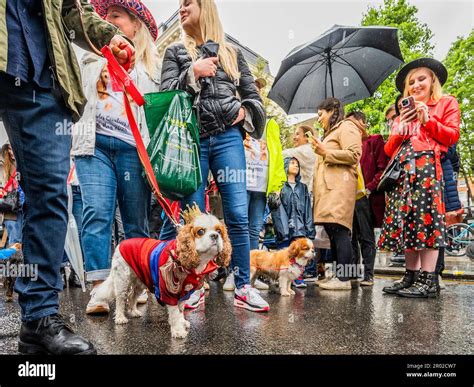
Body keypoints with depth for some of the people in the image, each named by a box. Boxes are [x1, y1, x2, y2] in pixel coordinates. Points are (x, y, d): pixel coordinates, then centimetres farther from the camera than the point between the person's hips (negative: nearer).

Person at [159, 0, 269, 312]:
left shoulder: (232, 53, 18)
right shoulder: (176, 52, 17)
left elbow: (253, 96, 18)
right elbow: (166, 94, 3)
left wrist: (245, 112, -1)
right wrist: (193, 72, -7)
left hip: (227, 137, 1)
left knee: (238, 214, -5)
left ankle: (243, 287, 5)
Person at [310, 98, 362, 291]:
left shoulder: (346, 127, 3)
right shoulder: (331, 132, 32)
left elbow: (353, 155, -12)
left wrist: (326, 152, -9)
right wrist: (321, 152, 24)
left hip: (339, 186, -10)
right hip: (328, 187, 10)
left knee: (338, 229, -15)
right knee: (332, 230, 4)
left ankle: (344, 278, -13)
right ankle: (338, 276, 6)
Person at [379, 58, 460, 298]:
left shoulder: (447, 103, 16)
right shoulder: (404, 114, 28)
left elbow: (453, 136, 2)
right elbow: (389, 150, 18)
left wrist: (428, 120, -5)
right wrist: (400, 128, 2)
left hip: (427, 164, -5)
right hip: (402, 169, 5)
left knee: (425, 217, -15)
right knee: (406, 220, -2)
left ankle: (428, 280, -12)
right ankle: (411, 276, 2)